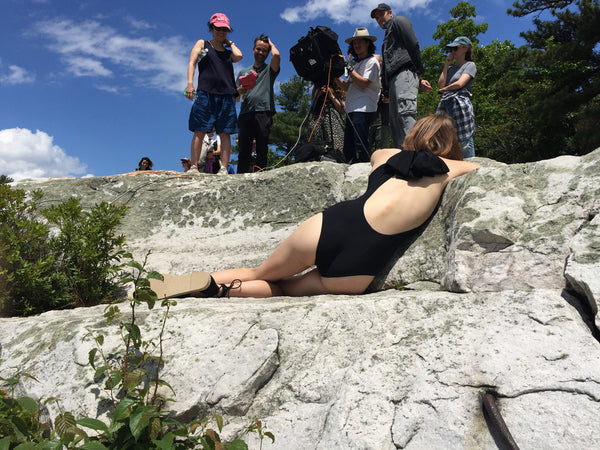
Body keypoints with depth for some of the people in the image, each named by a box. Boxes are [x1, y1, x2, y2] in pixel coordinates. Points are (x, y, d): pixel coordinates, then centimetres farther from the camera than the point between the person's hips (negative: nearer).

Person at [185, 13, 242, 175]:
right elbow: (192, 62, 5)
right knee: (200, 132, -9)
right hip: (205, 93, -2)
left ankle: (224, 169, -7)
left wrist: (229, 43, 18)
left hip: (227, 95, 3)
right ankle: (194, 167, -10)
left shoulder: (229, 52, 23)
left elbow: (239, 56, 0)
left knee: (225, 133, -5)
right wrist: (190, 82, -11)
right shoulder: (202, 44, 18)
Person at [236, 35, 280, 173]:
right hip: (245, 114, 2)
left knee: (262, 149, -5)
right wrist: (241, 90, -5)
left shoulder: (269, 70, 17)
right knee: (244, 149, -5)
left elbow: (276, 55, -4)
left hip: (264, 113, -2)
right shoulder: (243, 72, 26)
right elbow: (236, 94, 19)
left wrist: (271, 43, 16)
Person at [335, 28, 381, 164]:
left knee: (361, 147, -15)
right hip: (351, 110, 9)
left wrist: (348, 68, -9)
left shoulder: (372, 62, 1)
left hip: (363, 110, -8)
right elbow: (347, 87, 21)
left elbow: (363, 83, -13)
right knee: (348, 149, 4)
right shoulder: (357, 64, 26)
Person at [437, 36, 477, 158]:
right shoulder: (450, 68, 24)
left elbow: (460, 84, -8)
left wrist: (443, 90, 7)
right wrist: (447, 64, 13)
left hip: (460, 104, -6)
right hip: (445, 104, 6)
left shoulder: (470, 65, 7)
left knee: (464, 141, -10)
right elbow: (440, 84, 9)